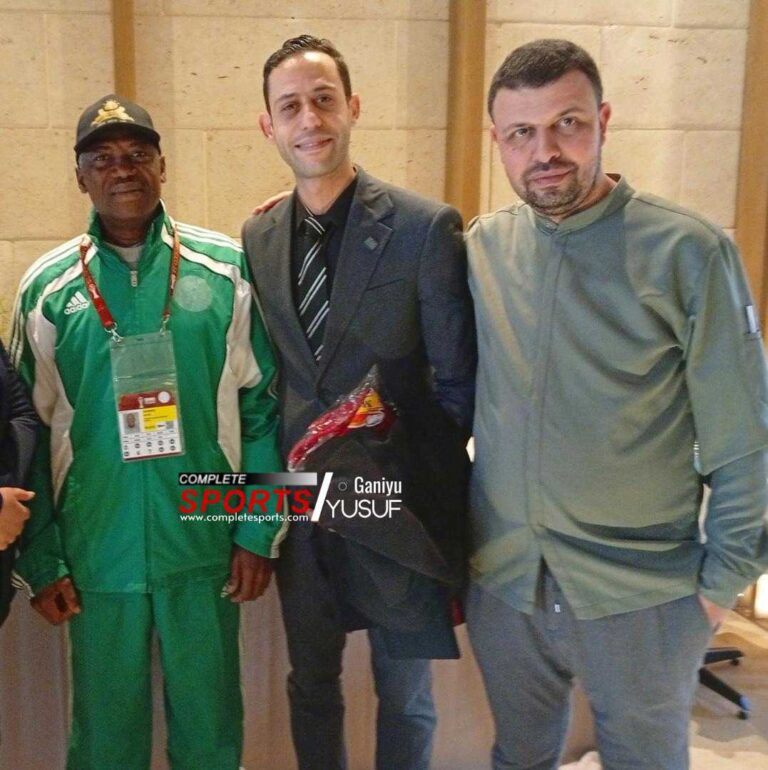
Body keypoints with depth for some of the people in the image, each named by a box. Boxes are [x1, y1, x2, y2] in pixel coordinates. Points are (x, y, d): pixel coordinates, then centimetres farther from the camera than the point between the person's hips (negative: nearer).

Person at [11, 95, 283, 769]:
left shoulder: (225, 270, -2)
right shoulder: (48, 287, 0)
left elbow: (260, 405, -1)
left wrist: (259, 531, -4)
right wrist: (42, 561, 2)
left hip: (206, 546, 0)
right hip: (97, 553, 1)